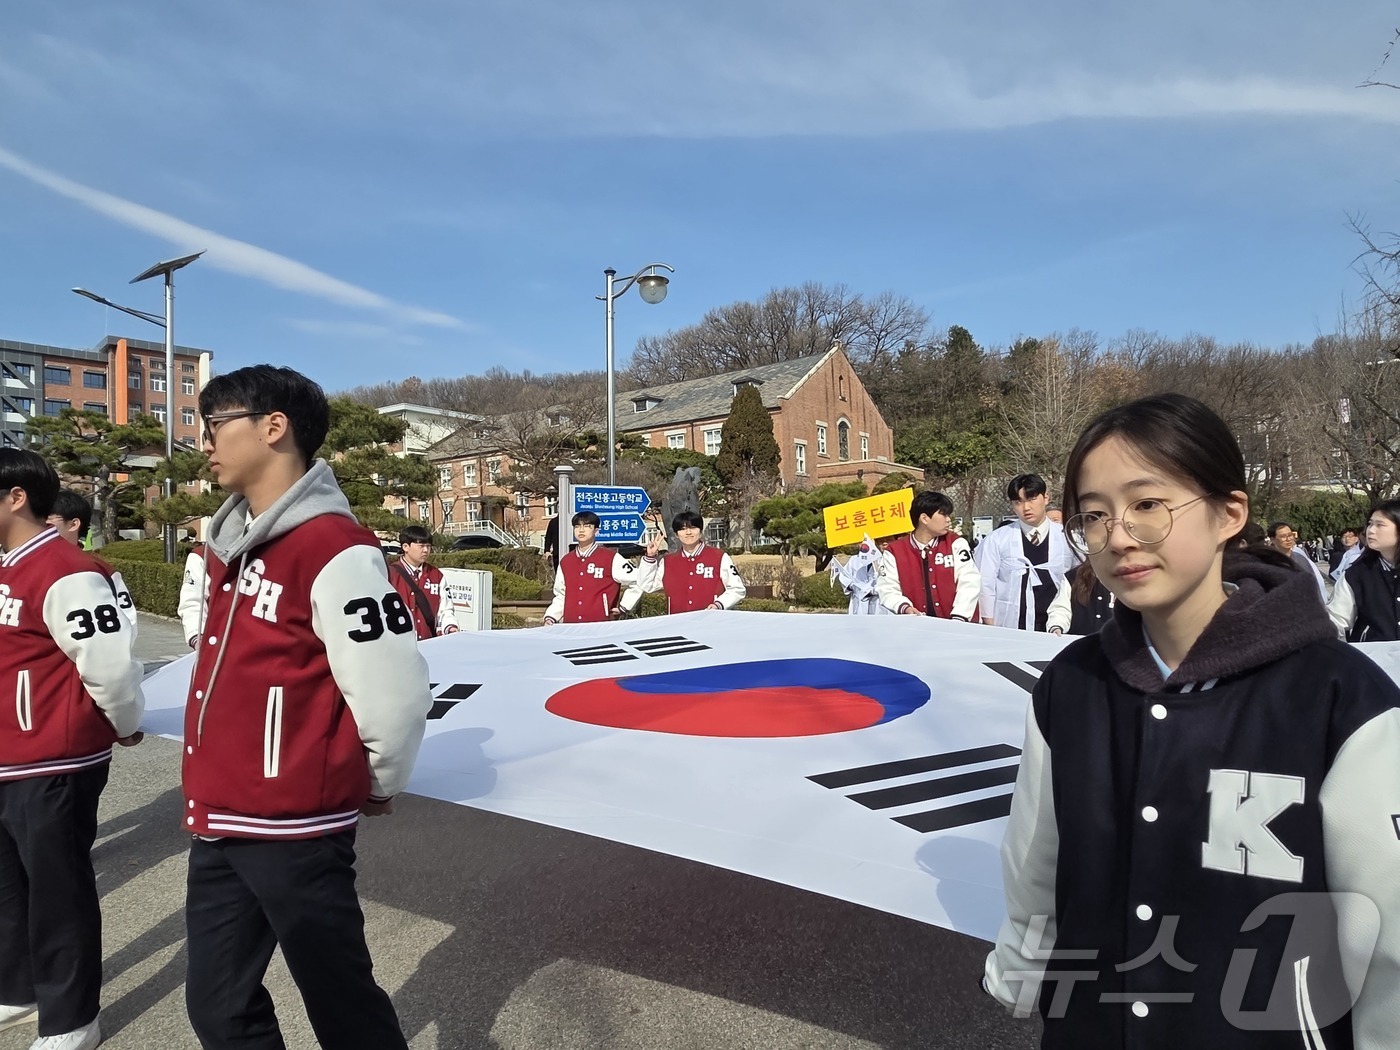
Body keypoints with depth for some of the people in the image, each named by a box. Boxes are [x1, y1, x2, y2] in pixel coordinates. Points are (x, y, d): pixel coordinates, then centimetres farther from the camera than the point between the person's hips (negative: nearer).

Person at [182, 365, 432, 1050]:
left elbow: (394, 697, -21)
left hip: (294, 828, -9)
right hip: (219, 822, 9)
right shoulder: (231, 544, 8)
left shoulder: (335, 550, -21)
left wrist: (378, 787, -5)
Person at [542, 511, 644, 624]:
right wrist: (550, 617, 5)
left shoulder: (611, 558, -3)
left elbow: (638, 581, -2)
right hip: (570, 625, 4)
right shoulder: (565, 562, 12)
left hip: (601, 625, -4)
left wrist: (623, 607, -2)